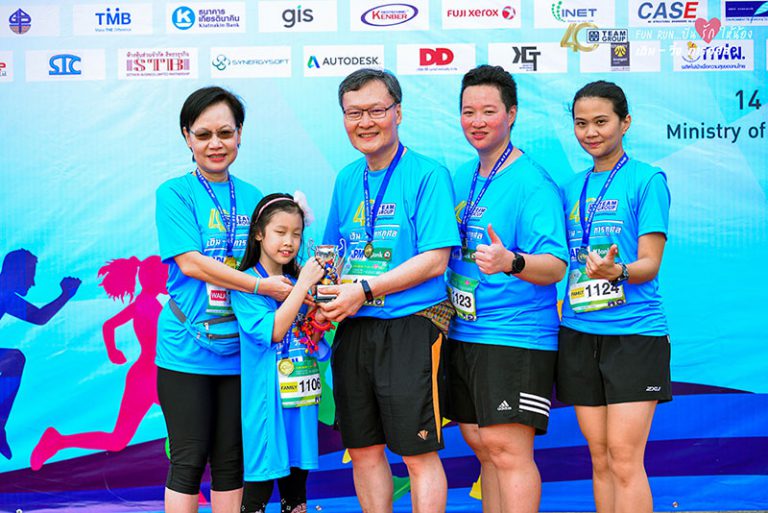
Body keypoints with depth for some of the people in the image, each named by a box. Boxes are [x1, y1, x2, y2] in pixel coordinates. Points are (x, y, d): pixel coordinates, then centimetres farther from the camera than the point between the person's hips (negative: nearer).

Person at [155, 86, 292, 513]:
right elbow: (189, 261, -13)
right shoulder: (175, 193, -2)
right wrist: (261, 285, -18)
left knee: (231, 460, 11)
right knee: (189, 460, 1)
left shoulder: (253, 198, 11)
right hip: (186, 350, -4)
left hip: (239, 350, 4)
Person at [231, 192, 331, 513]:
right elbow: (272, 331, -18)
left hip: (301, 396, 6)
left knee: (297, 473, 12)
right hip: (267, 398, -6)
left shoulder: (297, 281, 11)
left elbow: (311, 342, 10)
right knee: (260, 482, -3)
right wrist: (303, 285, -17)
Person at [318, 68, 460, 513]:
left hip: (410, 326, -6)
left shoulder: (429, 174, -7)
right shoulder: (348, 180, 13)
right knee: (363, 448, 12)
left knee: (419, 452, -1)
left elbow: (435, 260, -14)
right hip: (354, 328, 6)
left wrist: (364, 290, -17)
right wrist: (323, 297, 2)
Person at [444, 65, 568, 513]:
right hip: (462, 333, 8)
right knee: (481, 445, 14)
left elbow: (556, 265, -21)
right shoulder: (462, 178, 13)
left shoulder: (533, 183, -12)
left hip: (516, 334, -8)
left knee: (507, 448, -9)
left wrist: (511, 262, -39)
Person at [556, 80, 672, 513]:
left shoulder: (648, 179, -3)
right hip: (579, 332, 5)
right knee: (600, 458, 10)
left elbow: (650, 264, -11)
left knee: (625, 458, -8)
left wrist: (616, 271, -30)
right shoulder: (572, 188, 14)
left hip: (634, 332, -5)